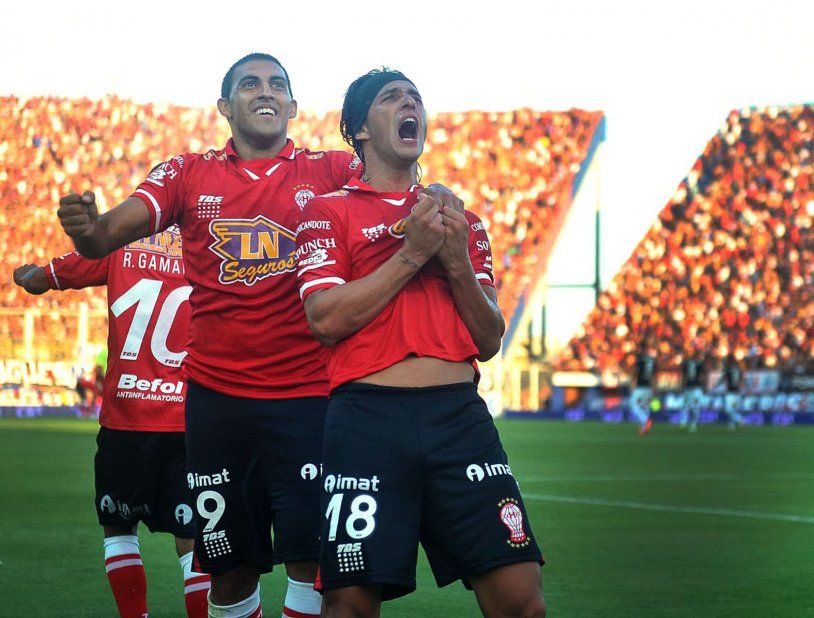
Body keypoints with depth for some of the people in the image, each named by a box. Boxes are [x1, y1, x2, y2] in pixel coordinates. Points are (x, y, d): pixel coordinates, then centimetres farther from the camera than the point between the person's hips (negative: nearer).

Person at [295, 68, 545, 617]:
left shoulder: (461, 220, 21)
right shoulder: (330, 211, 9)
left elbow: (489, 343, 16)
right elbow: (326, 319, -6)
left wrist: (458, 264, 0)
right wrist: (412, 253, -7)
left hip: (460, 415, 3)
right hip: (368, 420, -3)